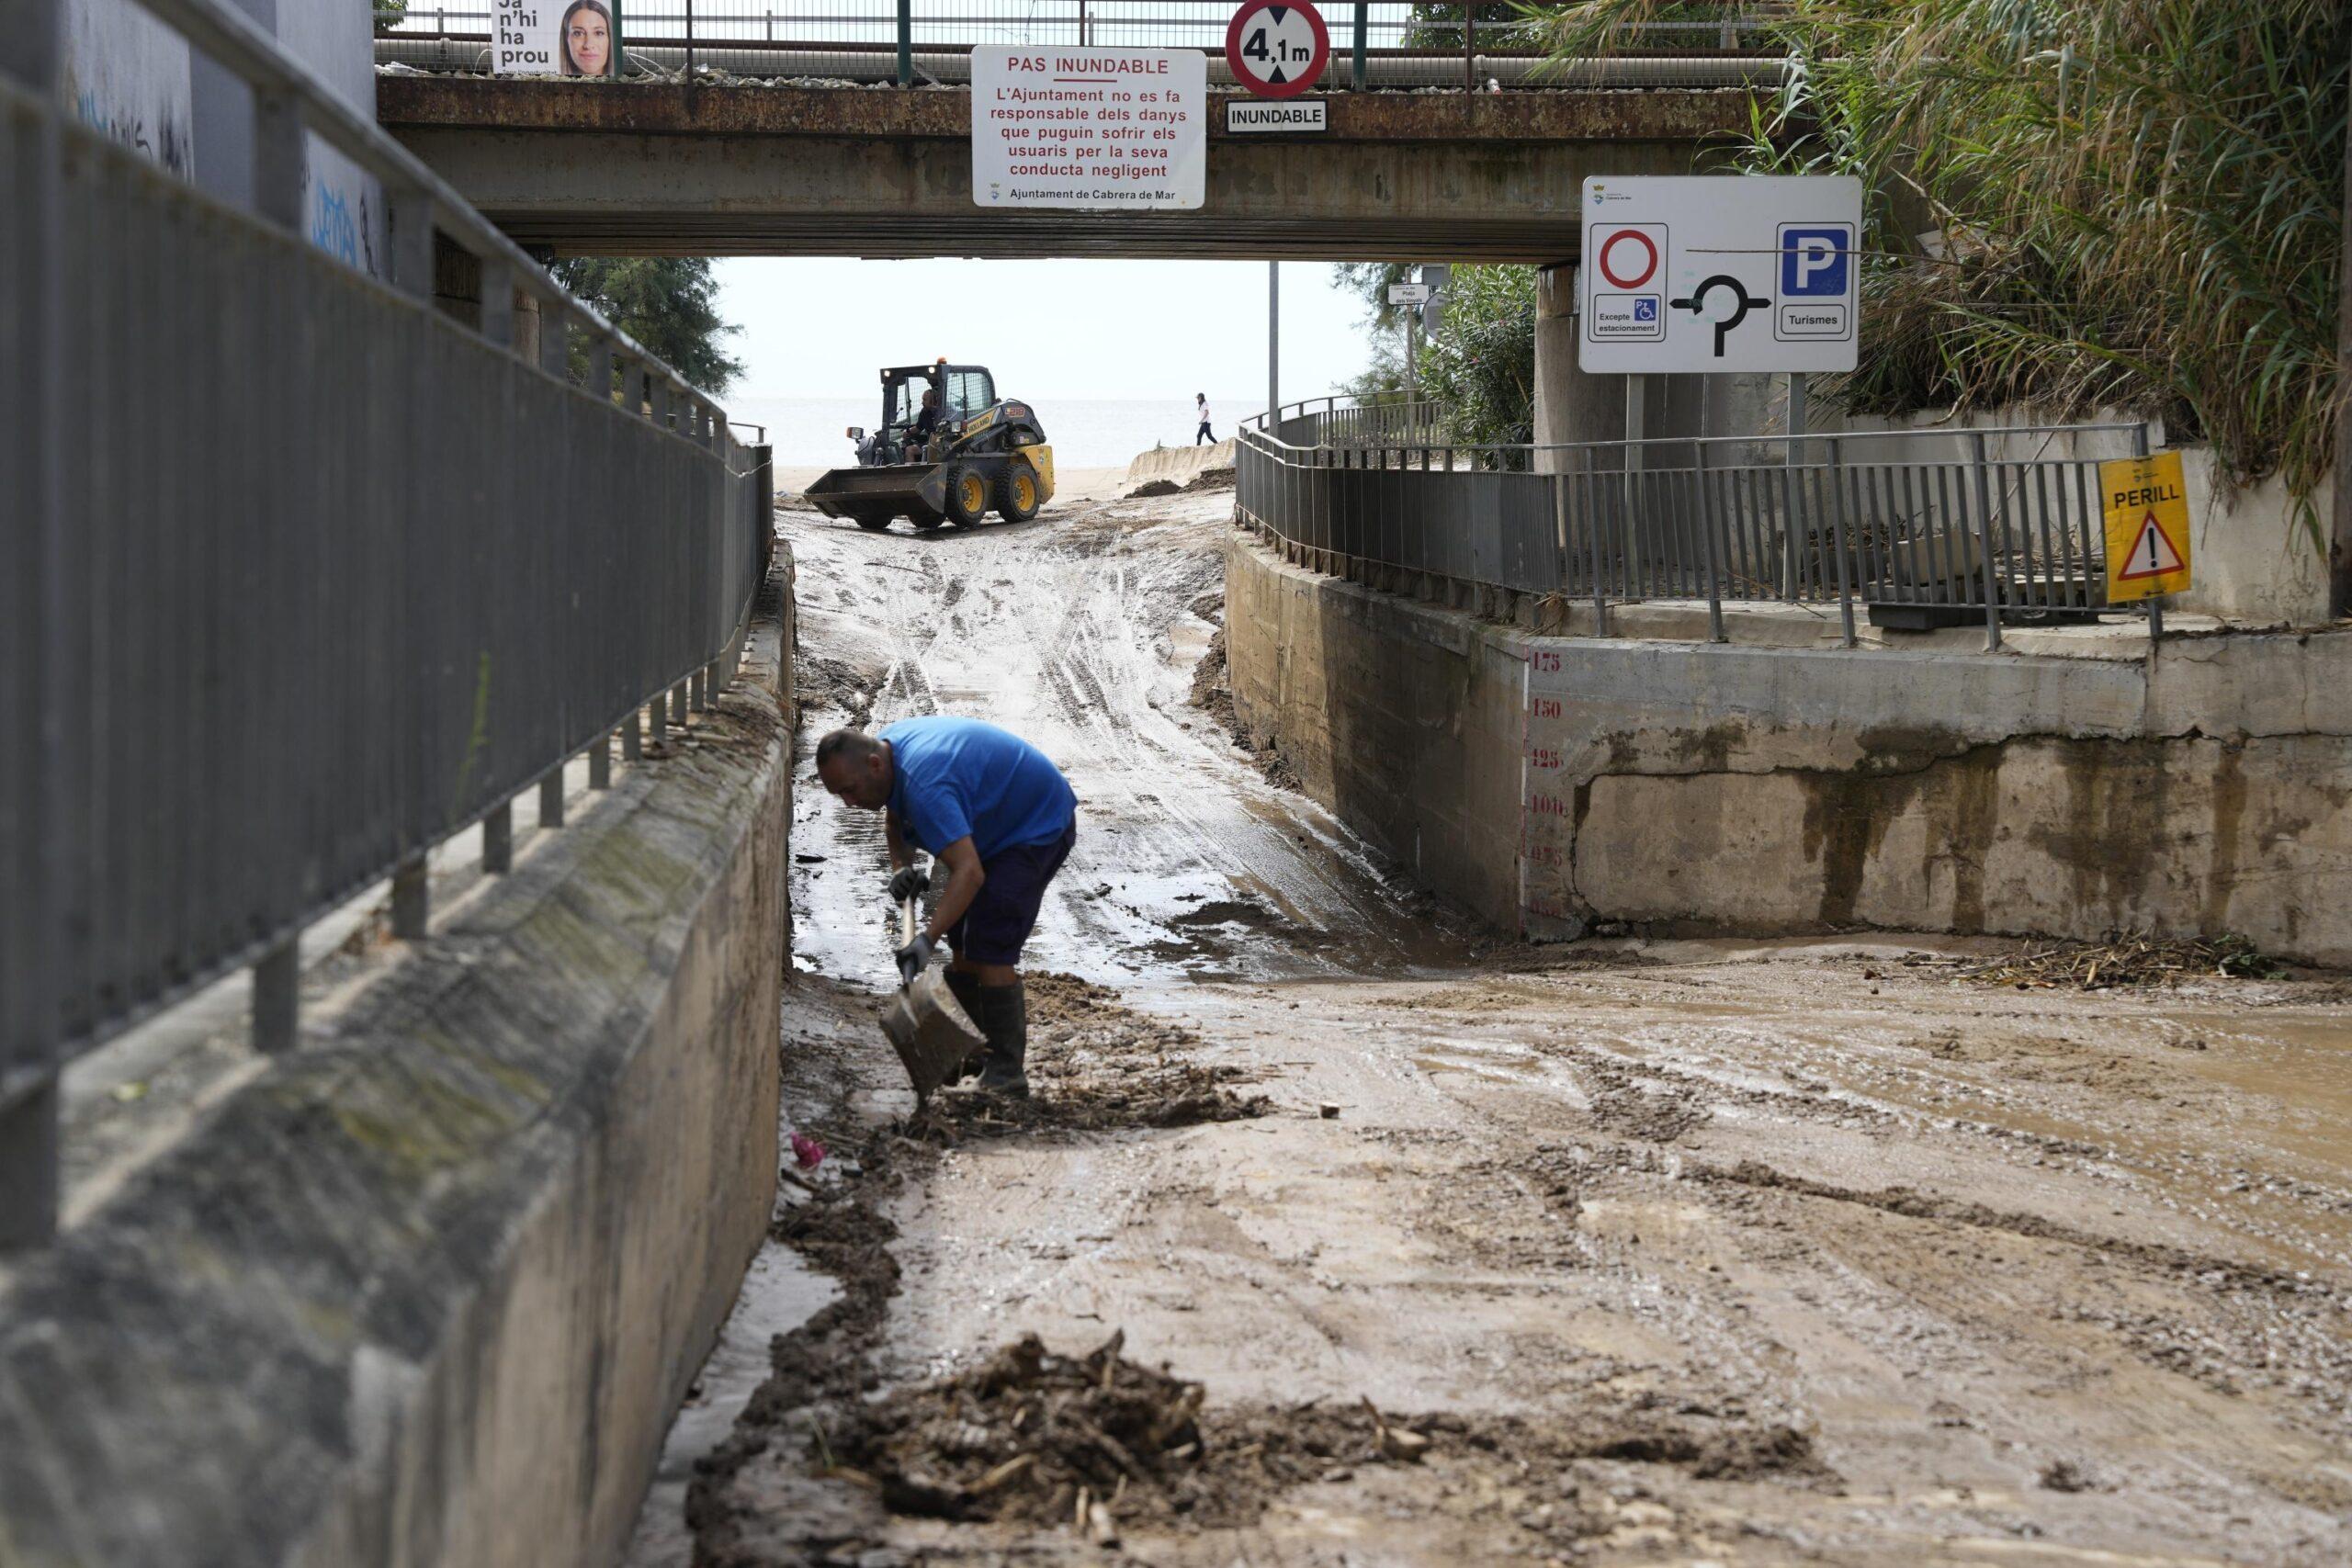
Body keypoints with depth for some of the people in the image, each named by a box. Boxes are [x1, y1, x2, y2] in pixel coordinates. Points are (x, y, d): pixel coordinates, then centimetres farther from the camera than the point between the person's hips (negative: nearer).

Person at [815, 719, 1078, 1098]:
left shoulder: (925, 785, -36)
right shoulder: (886, 744, -5)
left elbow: (970, 872, -44)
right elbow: (894, 818, 15)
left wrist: (927, 939, -51)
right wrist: (901, 866, -5)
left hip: (1040, 825, -11)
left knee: (989, 948, -19)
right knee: (963, 941, 12)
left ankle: (1007, 1074, -17)